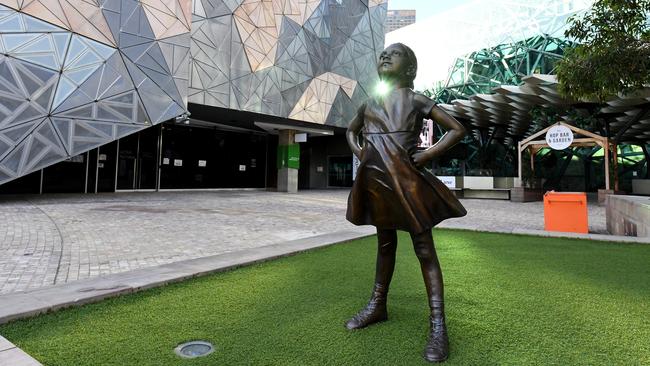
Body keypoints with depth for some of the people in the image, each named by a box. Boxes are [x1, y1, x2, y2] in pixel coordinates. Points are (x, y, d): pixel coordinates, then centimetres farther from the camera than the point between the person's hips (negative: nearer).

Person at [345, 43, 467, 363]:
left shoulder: (416, 100, 3)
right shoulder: (370, 103, 16)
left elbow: (458, 129, 3)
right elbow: (351, 130, 33)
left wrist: (426, 156, -8)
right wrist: (358, 151, 12)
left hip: (406, 182, -5)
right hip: (376, 183, 5)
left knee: (424, 250, -4)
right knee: (385, 244, 17)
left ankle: (438, 326, 2)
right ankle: (377, 306, 30)